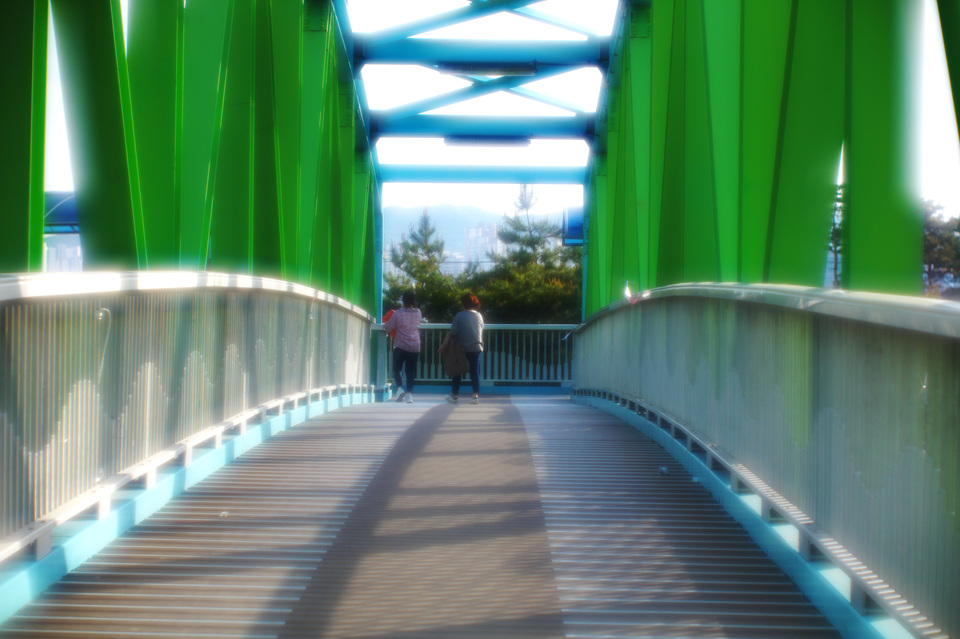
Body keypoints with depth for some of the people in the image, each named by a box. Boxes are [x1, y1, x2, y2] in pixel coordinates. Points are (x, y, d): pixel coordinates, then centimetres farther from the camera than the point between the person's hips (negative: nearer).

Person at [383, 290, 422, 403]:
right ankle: (409, 393, -2)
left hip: (400, 346, -3)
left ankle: (400, 388, -11)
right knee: (410, 371, 9)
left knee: (396, 369, 11)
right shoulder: (418, 313, 2)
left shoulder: (398, 313, -9)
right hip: (415, 347, 3)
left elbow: (387, 328, -1)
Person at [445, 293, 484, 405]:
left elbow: (453, 332, -13)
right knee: (475, 371, 7)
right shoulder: (479, 316, 2)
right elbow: (481, 330, 10)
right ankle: (476, 395, 1)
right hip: (476, 348, 3)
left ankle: (454, 395, 14)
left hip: (462, 348, -3)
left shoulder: (460, 315, -11)